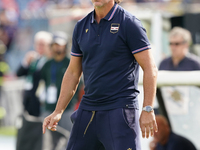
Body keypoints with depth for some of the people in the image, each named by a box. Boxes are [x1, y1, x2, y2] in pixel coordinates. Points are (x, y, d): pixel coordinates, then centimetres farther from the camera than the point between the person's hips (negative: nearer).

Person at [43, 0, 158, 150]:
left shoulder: (129, 24, -6)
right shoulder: (81, 27, 11)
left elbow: (150, 69, -8)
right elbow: (73, 73, 18)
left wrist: (148, 110, -15)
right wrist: (58, 112, 13)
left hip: (120, 110, -6)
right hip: (87, 109, 6)